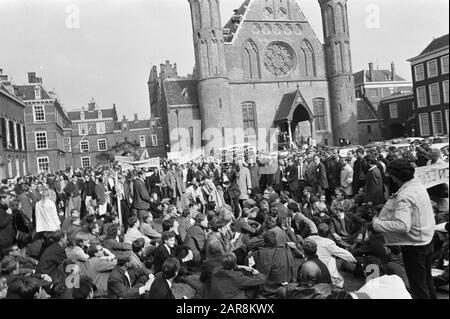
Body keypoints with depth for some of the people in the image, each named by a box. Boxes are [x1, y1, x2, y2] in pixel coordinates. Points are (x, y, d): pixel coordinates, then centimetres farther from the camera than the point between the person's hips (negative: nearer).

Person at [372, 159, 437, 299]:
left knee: (418, 287, 7)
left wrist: (378, 223, -25)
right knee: (427, 280, 26)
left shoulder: (404, 196, -26)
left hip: (414, 245, -9)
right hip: (427, 240, 9)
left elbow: (403, 226, -34)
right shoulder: (419, 186, 1)